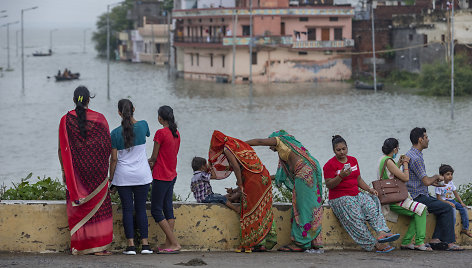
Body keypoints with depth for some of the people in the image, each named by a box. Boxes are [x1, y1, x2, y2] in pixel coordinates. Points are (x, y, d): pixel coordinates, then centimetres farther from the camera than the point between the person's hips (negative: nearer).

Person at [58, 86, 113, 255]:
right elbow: (108, 146, 0)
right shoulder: (99, 119, -3)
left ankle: (78, 247, 6)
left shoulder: (66, 120, -1)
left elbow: (61, 149, 1)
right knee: (98, 204, 4)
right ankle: (98, 247, 1)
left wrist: (64, 171, 9)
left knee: (77, 209, 7)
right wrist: (104, 166, 12)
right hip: (96, 167, -1)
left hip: (75, 168, 1)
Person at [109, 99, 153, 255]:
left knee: (127, 210, 3)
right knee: (141, 209, 8)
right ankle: (145, 245, 6)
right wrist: (132, 119, 29)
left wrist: (111, 177, 7)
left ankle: (131, 245, 0)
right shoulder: (142, 125, -5)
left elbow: (114, 159, -5)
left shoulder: (116, 133, -8)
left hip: (123, 176, -1)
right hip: (142, 175, 1)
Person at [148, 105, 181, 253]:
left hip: (161, 177, -8)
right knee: (168, 208, 12)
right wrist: (154, 162, 11)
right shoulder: (176, 133, 7)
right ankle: (168, 243, 12)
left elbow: (154, 157, -11)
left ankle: (175, 244, -7)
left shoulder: (160, 133, -17)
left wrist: (149, 161, 10)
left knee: (156, 211, -2)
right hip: (172, 175, 8)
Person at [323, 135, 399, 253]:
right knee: (356, 219, -26)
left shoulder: (353, 160, 16)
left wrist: (369, 189, 5)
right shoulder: (330, 165, -4)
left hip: (356, 194, 6)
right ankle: (374, 244, -28)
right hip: (339, 198, -6)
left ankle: (382, 232, -40)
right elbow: (329, 185, -9)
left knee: (372, 206, -23)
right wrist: (341, 176, -23)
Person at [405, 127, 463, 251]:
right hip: (417, 197, -11)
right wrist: (436, 177, -2)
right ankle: (449, 243, -9)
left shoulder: (411, 154, 15)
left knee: (444, 207, 11)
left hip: (421, 194, 11)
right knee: (447, 209, -13)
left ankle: (435, 239, 3)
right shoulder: (415, 158, -20)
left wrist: (432, 181, 13)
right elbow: (426, 181, -22)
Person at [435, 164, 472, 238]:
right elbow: (438, 198, -16)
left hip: (452, 201, 7)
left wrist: (461, 202, 2)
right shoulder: (439, 185, -14)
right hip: (443, 202, -7)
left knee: (463, 208, -9)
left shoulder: (451, 183, 8)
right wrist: (448, 203, -25)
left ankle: (465, 228, -2)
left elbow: (456, 193, 13)